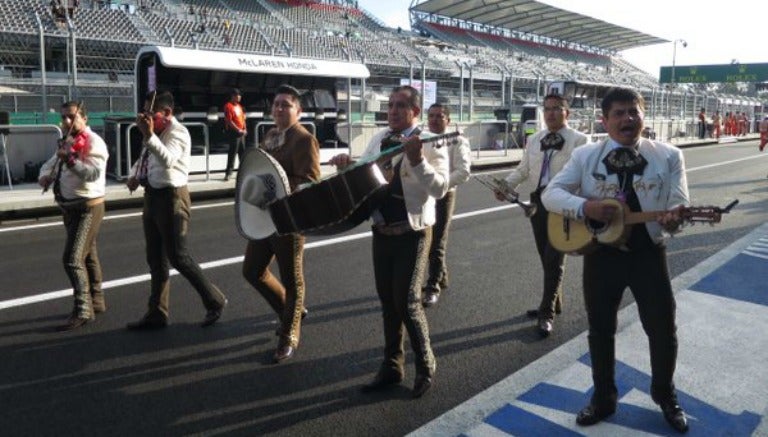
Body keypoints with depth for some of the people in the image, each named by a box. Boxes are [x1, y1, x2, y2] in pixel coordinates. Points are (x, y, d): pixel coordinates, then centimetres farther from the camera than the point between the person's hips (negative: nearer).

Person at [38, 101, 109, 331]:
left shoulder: (93, 142, -14)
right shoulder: (66, 143, 13)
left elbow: (94, 173, -28)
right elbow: (49, 165, 18)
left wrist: (69, 159, -38)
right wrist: (45, 176, -3)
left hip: (88, 207, -9)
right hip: (70, 207, 9)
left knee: (73, 259, -15)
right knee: (87, 256, 19)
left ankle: (82, 310, -10)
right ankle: (96, 301, 32)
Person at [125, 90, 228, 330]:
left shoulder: (177, 132, -15)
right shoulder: (156, 131, 11)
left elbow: (168, 160, -33)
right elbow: (144, 158, 25)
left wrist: (149, 135, -42)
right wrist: (135, 175, 6)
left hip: (171, 197, -9)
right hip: (152, 195, 9)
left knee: (178, 256, -5)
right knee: (155, 258, 13)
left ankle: (214, 301, 12)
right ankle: (157, 313, 24)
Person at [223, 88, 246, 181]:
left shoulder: (239, 106, 16)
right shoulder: (228, 106, -10)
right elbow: (229, 121, -17)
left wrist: (244, 129, 5)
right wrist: (238, 130, -17)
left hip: (241, 132, 8)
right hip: (233, 132, -8)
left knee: (242, 151, 12)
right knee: (233, 152, -8)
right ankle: (228, 173, -4)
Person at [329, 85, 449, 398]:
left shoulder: (429, 142, -11)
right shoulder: (379, 139, 8)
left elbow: (440, 189, -20)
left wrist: (417, 160, -32)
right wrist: (347, 166, -5)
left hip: (412, 234, -6)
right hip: (382, 231, 6)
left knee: (407, 302, -6)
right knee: (388, 301, 14)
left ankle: (425, 367, 17)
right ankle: (392, 366, 30)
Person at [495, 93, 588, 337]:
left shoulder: (578, 140, -4)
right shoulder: (534, 140, 15)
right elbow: (523, 169, 13)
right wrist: (506, 184, -5)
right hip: (537, 200, 6)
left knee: (554, 258, -6)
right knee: (545, 257, 15)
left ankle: (547, 313, 2)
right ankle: (553, 303, 31)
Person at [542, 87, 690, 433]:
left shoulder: (668, 156, -1)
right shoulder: (584, 156, -1)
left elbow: (679, 206, -5)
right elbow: (550, 193, -5)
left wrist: (674, 219, -30)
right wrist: (585, 206, -23)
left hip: (648, 252, 0)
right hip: (601, 252, 0)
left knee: (663, 330, 10)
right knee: (600, 329, 13)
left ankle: (665, 395, 39)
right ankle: (603, 397, 35)